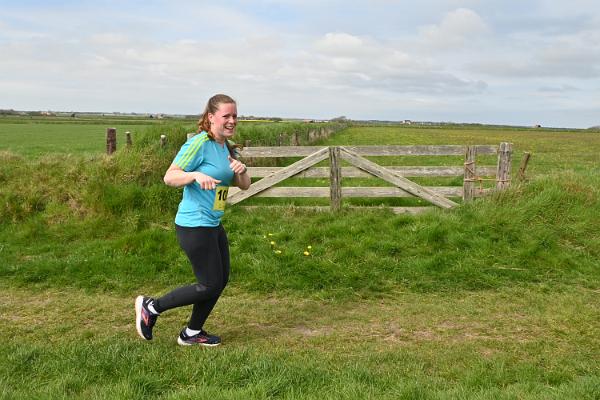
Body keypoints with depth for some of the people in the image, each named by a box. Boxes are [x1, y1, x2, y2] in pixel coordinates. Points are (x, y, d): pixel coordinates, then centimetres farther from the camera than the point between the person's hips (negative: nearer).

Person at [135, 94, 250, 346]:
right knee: (210, 285, -4)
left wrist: (241, 170, -8)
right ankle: (151, 307, 14)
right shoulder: (199, 143, -15)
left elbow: (244, 186, 13)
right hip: (194, 225, -9)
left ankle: (192, 333, 30)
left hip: (213, 225, 9)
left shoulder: (227, 147, 11)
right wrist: (196, 175, -34)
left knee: (222, 279, 13)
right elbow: (169, 177, -17)